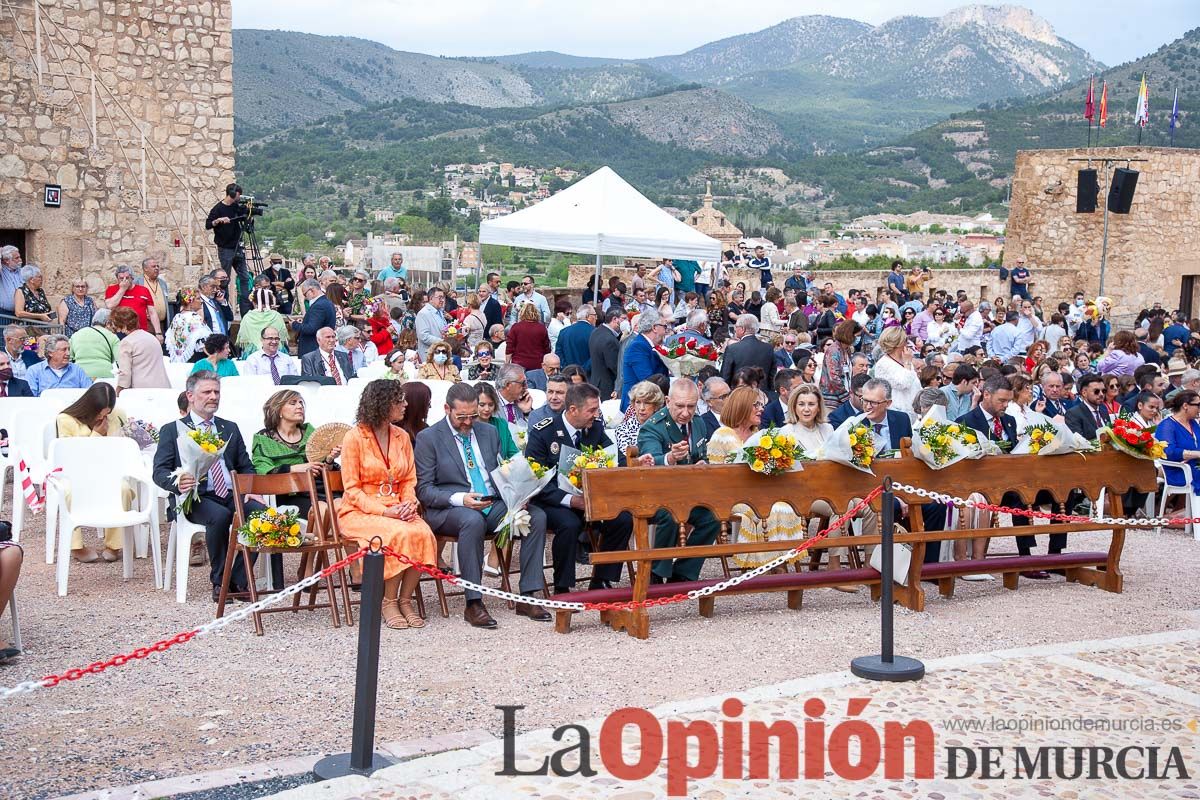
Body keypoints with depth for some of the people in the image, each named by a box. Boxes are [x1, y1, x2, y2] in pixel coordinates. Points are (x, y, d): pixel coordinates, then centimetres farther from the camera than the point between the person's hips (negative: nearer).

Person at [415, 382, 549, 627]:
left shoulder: (489, 432, 16)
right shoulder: (428, 438, 1)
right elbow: (424, 490, -5)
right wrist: (461, 499, -21)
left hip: (493, 505, 5)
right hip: (449, 510, -5)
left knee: (537, 515, -20)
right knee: (473, 520, -39)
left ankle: (527, 597, -17)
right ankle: (473, 603, -32)